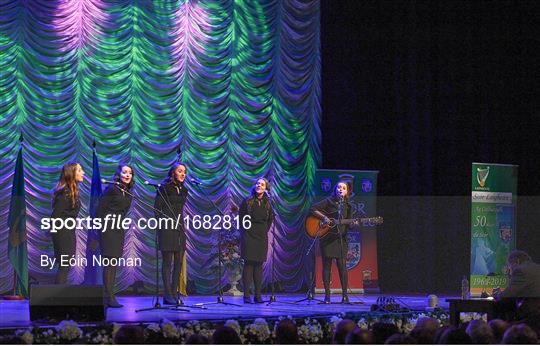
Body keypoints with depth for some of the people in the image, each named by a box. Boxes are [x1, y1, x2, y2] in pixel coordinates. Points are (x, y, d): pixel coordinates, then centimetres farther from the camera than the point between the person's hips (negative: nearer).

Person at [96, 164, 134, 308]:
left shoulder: (128, 193, 13)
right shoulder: (112, 189, -8)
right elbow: (100, 209, -9)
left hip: (119, 230, 7)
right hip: (108, 229, -7)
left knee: (114, 264, 8)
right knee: (109, 263, -9)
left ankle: (110, 297, 12)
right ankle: (108, 297, -9)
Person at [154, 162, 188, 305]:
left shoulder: (183, 190, 15)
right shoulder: (164, 188, -4)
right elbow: (157, 208, -6)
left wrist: (181, 225, 12)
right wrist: (163, 224, -12)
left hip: (179, 229, 7)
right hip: (167, 229, -6)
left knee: (178, 262, 3)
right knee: (168, 262, -6)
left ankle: (175, 294, 6)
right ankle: (167, 295, -5)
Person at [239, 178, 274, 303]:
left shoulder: (267, 204, 7)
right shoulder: (247, 201, -2)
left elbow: (271, 219, 21)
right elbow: (241, 217, 5)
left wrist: (265, 230, 12)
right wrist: (245, 229, 1)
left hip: (262, 237, 3)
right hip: (249, 236, -3)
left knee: (259, 265, 3)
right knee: (249, 264, -7)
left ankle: (258, 295, 5)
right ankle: (246, 295, -6)